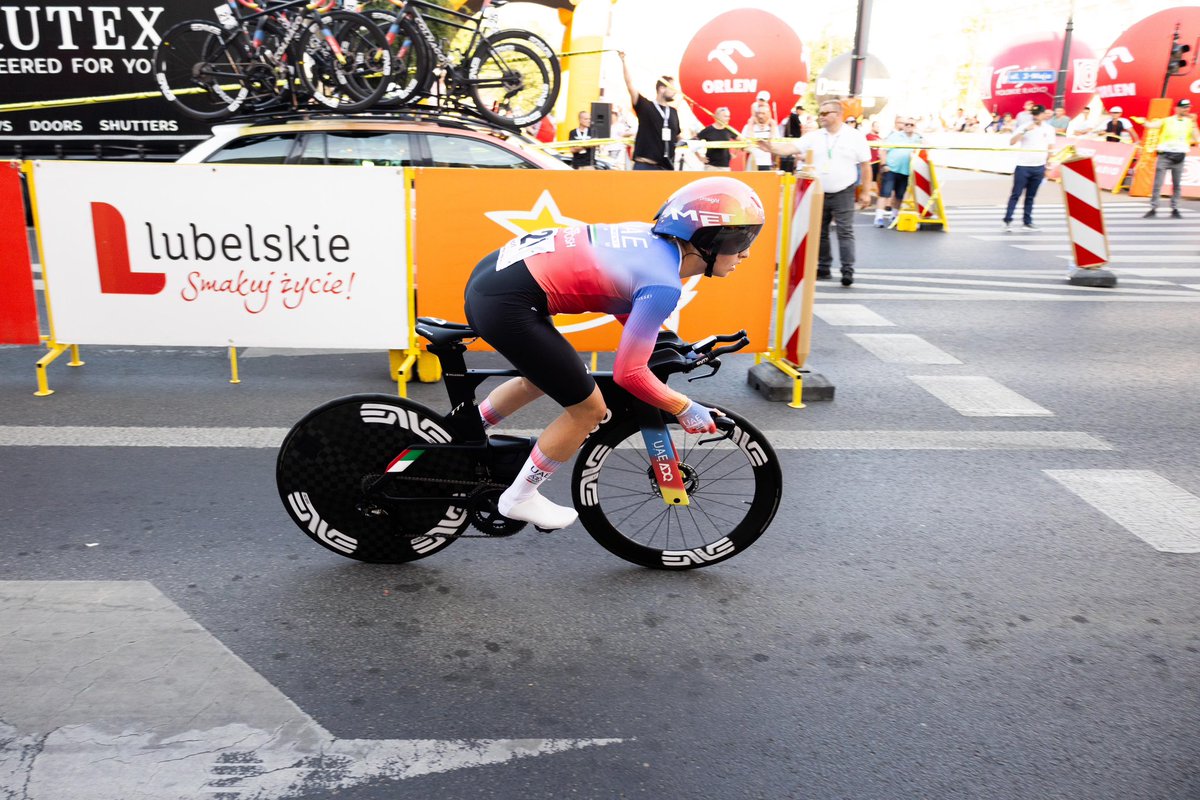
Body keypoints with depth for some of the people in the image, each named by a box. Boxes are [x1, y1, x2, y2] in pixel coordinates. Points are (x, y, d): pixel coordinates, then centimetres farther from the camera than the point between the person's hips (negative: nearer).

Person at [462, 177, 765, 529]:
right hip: (505, 303, -9)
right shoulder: (663, 284, -14)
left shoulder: (652, 238, 11)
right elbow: (629, 373, -15)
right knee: (589, 408, 4)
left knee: (540, 379, 31)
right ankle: (520, 498, 20)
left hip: (496, 270, 9)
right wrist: (685, 409, -1)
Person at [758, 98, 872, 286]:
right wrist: (772, 148, -24)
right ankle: (823, 267, 22)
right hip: (819, 193, 4)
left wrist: (866, 191, 0)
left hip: (843, 193, -4)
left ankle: (848, 271, -7)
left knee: (845, 232, -8)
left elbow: (865, 165, 1)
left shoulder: (855, 137, -3)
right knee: (820, 232, 10)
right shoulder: (813, 136, 3)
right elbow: (792, 148, -6)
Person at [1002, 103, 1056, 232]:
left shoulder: (1049, 129, 6)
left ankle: (1028, 222, 11)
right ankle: (1008, 220, -6)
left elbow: (1050, 148, 12)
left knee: (1031, 196, 8)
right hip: (1023, 166, -3)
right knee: (1015, 194, -6)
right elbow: (1012, 142, -15)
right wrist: (1025, 130, -24)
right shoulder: (1025, 127, -3)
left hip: (1039, 167, 3)